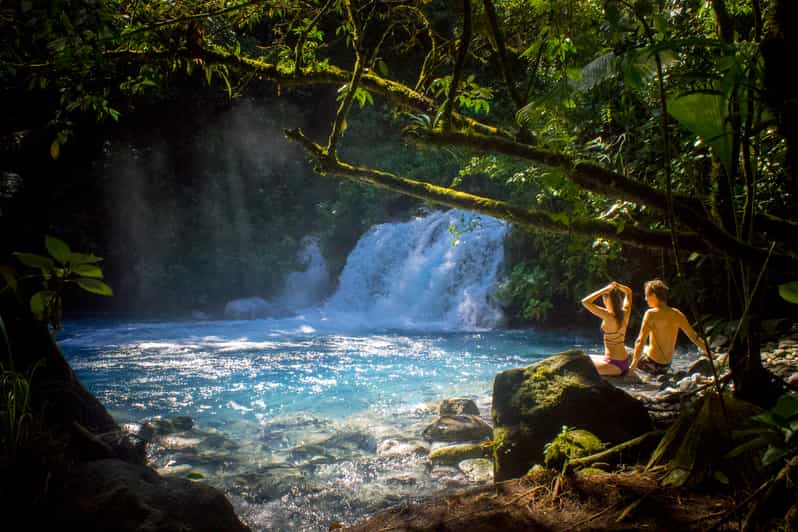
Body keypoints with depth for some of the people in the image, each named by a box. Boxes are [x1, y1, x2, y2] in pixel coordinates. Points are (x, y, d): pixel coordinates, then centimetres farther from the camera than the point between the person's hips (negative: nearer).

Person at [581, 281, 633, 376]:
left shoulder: (609, 316, -21)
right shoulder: (625, 313, 0)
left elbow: (585, 302, -23)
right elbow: (628, 292, 18)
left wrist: (605, 289, -20)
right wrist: (618, 286, -2)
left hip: (614, 365, -8)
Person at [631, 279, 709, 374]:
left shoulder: (651, 314, -15)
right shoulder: (677, 314, 2)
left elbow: (641, 341, -22)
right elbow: (695, 338, 6)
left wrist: (634, 364, -25)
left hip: (652, 364, -6)